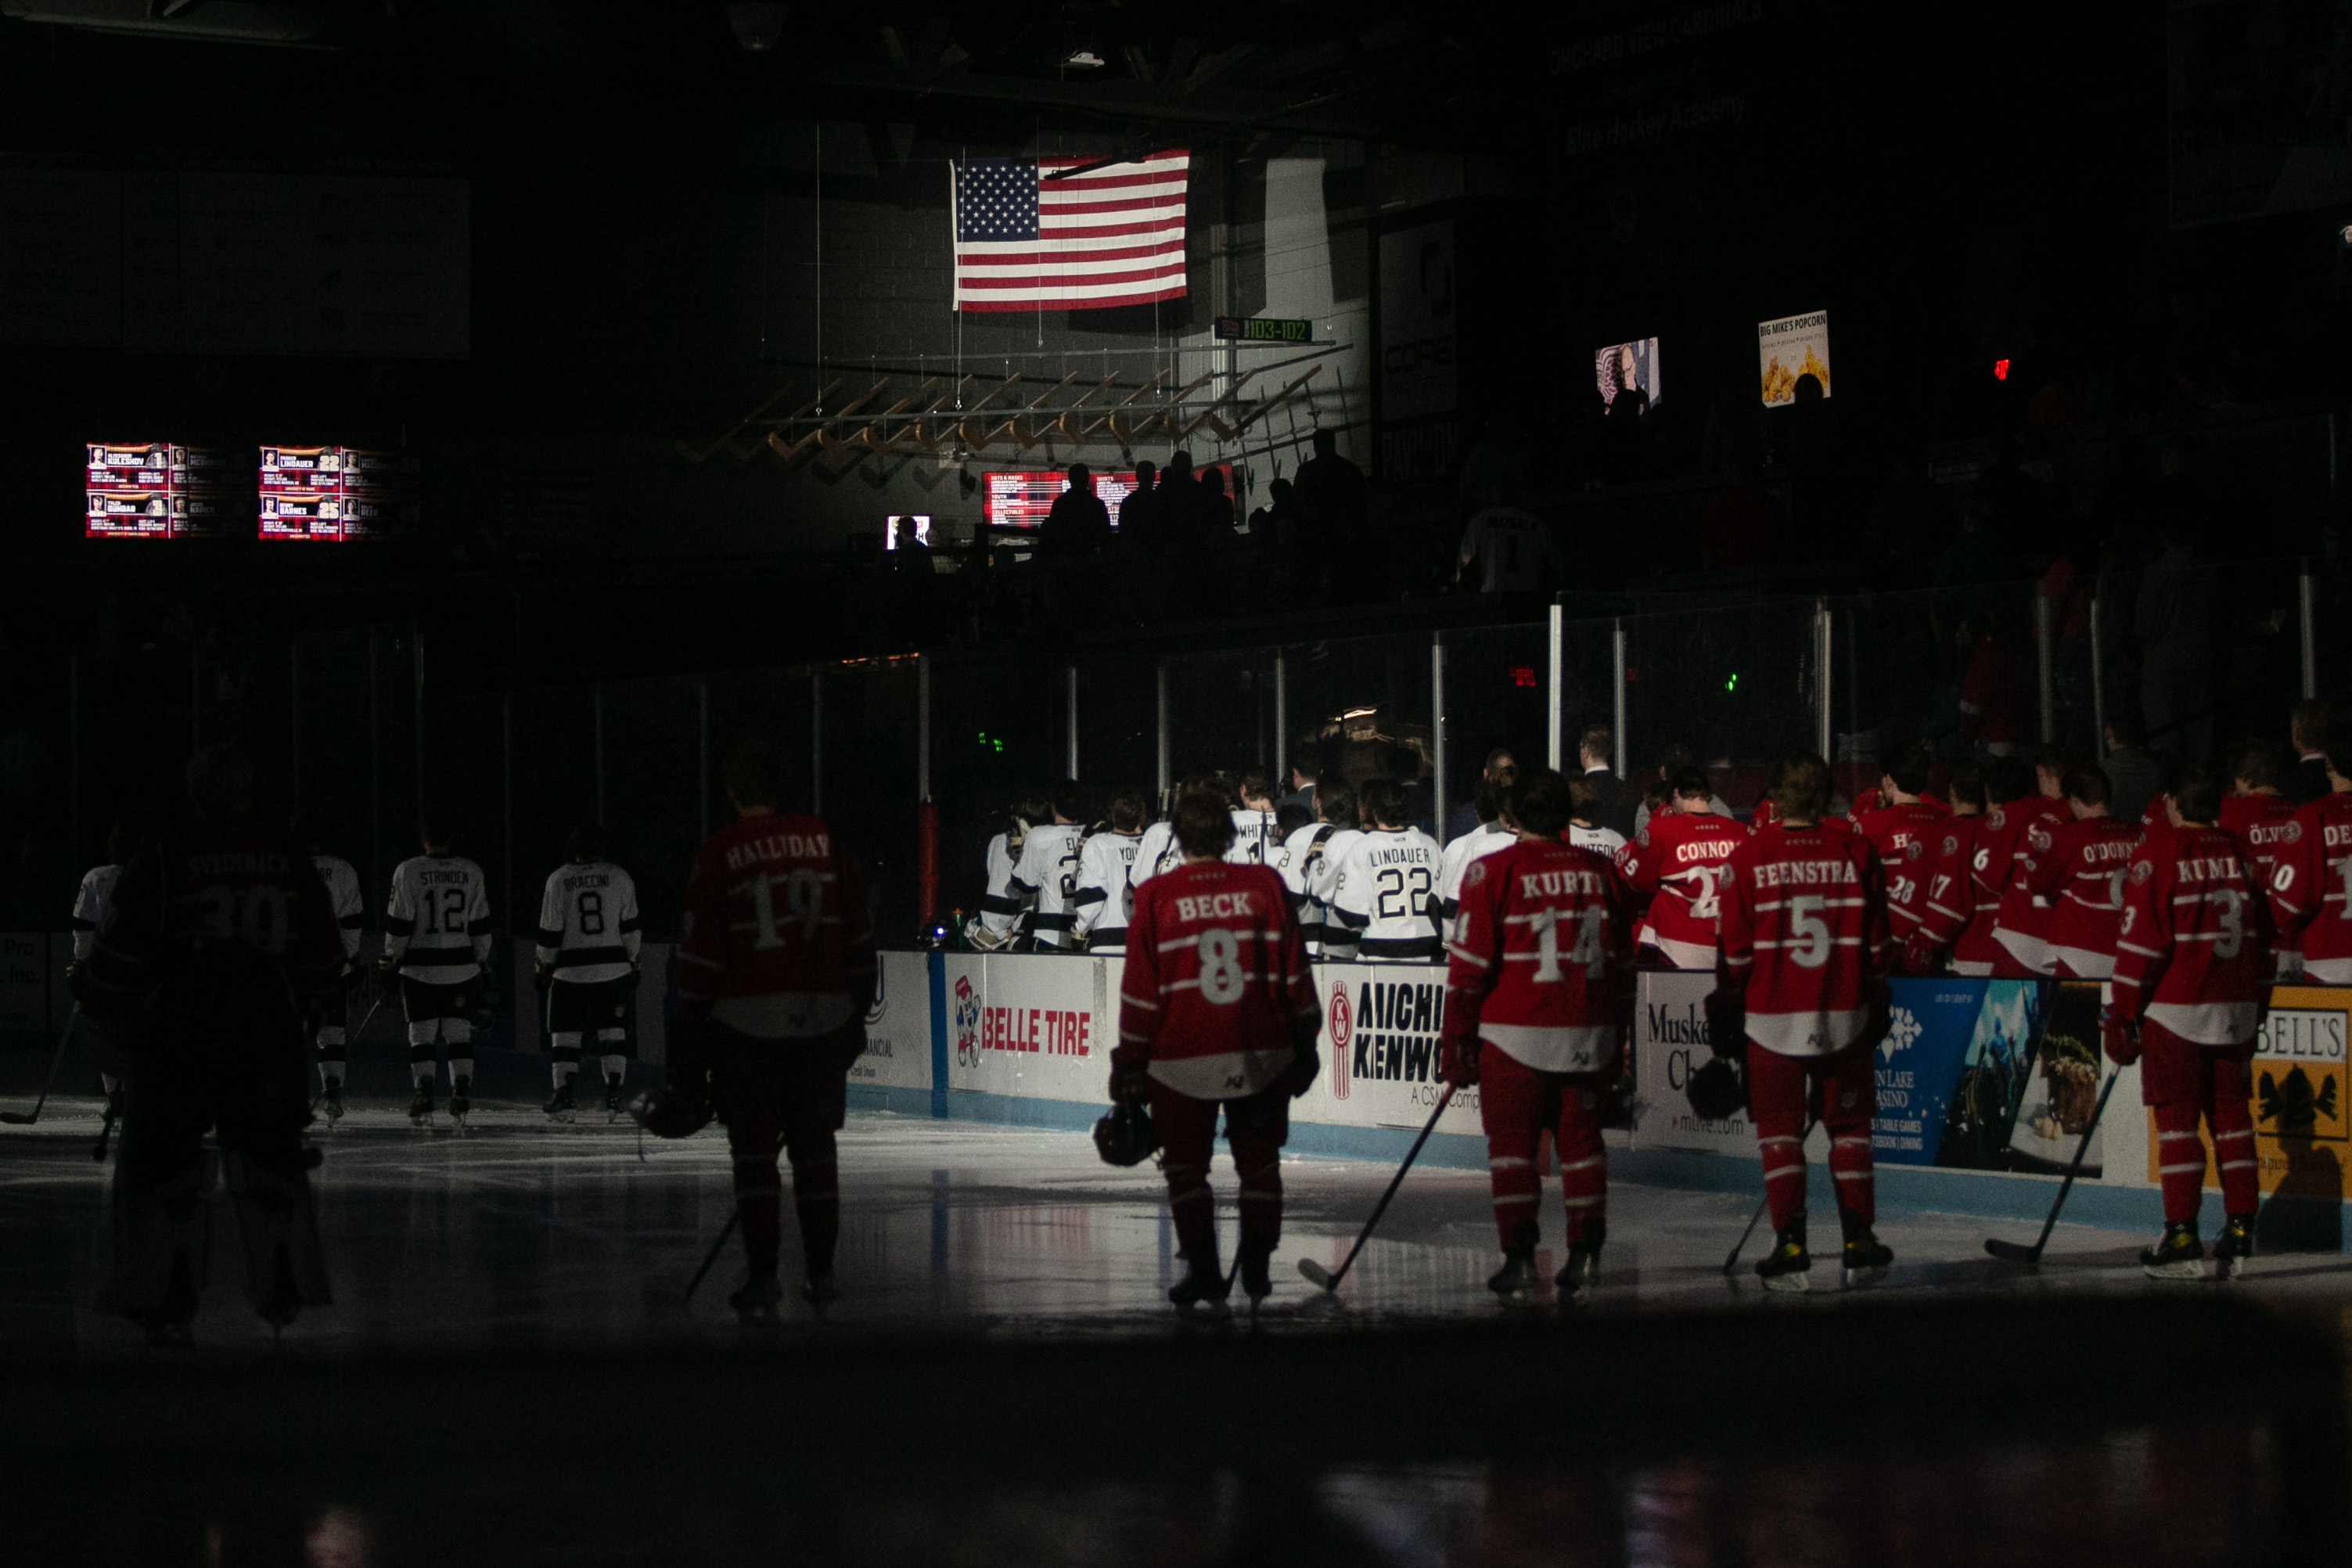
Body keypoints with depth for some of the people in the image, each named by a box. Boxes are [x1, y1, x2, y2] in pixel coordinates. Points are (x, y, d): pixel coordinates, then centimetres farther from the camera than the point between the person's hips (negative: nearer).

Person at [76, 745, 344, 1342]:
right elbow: (321, 948, 11)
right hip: (268, 1032, 3)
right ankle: (282, 1289, 13)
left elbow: (128, 945, -5)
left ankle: (169, 1303, 2)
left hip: (180, 1032, -3)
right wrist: (312, 999, 28)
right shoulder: (289, 854, 5)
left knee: (163, 1159, 5)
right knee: (269, 1158, 14)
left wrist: (97, 999, 11)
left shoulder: (163, 855, -6)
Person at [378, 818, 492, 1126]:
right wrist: (481, 962, 14)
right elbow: (480, 924, 5)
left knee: (421, 1033, 3)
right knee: (460, 1032, 8)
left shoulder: (408, 872, -7)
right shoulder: (471, 872, 2)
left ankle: (424, 1098, -4)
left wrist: (390, 960, 3)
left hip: (420, 968, -2)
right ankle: (461, 1094, 1)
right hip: (461, 967, 2)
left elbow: (399, 924, -7)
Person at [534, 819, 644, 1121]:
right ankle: (613, 1092, -1)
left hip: (570, 972, -1)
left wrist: (543, 966, 9)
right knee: (613, 1032, 8)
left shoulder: (558, 879, -4)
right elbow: (631, 926, 3)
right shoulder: (619, 877, 0)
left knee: (565, 1035, 6)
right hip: (612, 969, 1)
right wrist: (633, 962, 15)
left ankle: (564, 1094, -3)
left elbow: (550, 932, -3)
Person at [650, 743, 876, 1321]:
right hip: (821, 1018, 3)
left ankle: (762, 1278, -1)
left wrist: (689, 1037, 1)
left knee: (754, 1150, 4)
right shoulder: (823, 841, 5)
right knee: (814, 1145, 12)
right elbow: (858, 933, 9)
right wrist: (855, 1010, 20)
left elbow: (700, 950, -5)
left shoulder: (719, 853, -4)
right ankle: (820, 1273, 14)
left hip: (747, 1019, -3)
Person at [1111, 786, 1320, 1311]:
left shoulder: (1156, 897, -5)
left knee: (1186, 1164, 11)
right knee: (1259, 1160, 15)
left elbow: (1140, 991, -4)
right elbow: (1294, 971, 3)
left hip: (1182, 1061, -2)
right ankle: (1256, 1270, 13)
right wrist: (1305, 1042, 14)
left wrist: (1130, 1066, 4)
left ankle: (1203, 1270, 5)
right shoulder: (1264, 885, 0)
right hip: (1261, 1053, 2)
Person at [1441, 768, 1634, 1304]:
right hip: (1590, 1036, 4)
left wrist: (1456, 1039, -1)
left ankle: (1519, 1260, -1)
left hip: (1515, 1036, -4)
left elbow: (1470, 963, -8)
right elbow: (1622, 962, 13)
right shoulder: (1599, 871, 7)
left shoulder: (1492, 872, -7)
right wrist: (1614, 1037, 21)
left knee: (1512, 1142, 3)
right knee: (1580, 1139, 13)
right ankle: (1584, 1256, 10)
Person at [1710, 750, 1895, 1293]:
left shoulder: (1748, 859, -6)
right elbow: (1876, 945, 5)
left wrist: (1723, 1013, 8)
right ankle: (1860, 1246, 10)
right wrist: (1875, 1008, 17)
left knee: (1780, 1131, 6)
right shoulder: (1856, 853, 0)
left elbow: (1735, 951, -4)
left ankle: (1791, 1248, 0)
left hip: (1772, 1018, -2)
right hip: (1844, 1017, 2)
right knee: (1850, 1127, 12)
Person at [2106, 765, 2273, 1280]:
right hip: (2235, 1008, 5)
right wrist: (2255, 1013, 22)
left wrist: (2123, 1016, -6)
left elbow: (2141, 942, -12)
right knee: (2232, 1120, 11)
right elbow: (2260, 942, 14)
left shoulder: (2158, 857, -9)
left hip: (2174, 1011, -5)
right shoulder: (2240, 860, 9)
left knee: (2177, 1121, -2)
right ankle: (2240, 1232, 11)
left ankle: (2182, 1238, -5)